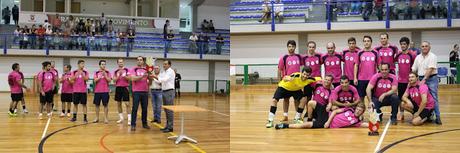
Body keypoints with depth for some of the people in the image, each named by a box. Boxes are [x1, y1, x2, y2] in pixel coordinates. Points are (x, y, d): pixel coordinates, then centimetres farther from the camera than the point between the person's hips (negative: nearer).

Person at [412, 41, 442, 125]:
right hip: (421, 79, 5)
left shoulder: (432, 57, -7)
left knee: (433, 98, -7)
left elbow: (430, 69, -16)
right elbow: (414, 70, 13)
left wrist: (424, 79, -22)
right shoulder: (418, 57, 11)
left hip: (431, 79, -5)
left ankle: (437, 117, -5)